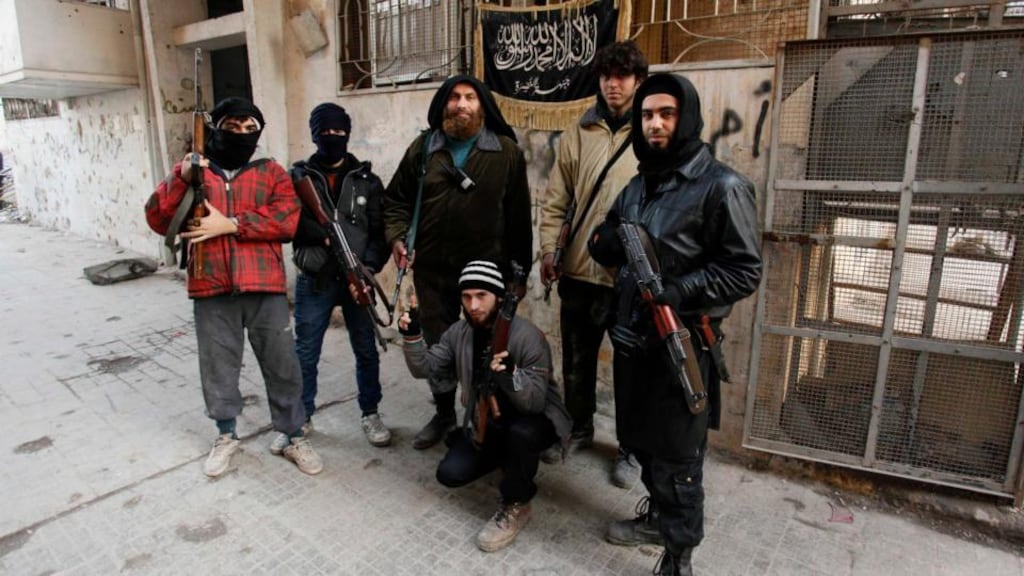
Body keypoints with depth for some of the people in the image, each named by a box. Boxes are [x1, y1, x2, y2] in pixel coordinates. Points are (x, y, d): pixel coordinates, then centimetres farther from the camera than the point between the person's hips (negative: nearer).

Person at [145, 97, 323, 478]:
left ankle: (294, 438, 21)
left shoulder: (272, 172, 8)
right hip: (211, 290, 1)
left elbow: (287, 220, -8)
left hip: (264, 288, -1)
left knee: (282, 366, 6)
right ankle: (226, 436, 33)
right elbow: (157, 220, 2)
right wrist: (182, 179, -14)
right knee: (218, 367, 13)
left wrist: (228, 224, -15)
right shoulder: (191, 170, 11)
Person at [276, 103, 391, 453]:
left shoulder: (366, 179, 5)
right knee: (305, 354, 9)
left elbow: (381, 229, -1)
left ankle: (370, 415, 27)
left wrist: (369, 267, -14)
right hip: (314, 280, 0)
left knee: (366, 350, 9)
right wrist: (325, 235, -18)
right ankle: (300, 418, 27)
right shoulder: (299, 176, 5)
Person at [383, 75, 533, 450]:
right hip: (432, 268, 3)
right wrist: (397, 237, -9)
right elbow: (396, 199, 10)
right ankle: (444, 414, 34)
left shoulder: (506, 151, 1)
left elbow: (518, 213, 0)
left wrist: (520, 267, -2)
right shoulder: (422, 148, 7)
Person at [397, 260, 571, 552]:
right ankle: (508, 457, 19)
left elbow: (535, 400, -30)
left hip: (533, 419, -5)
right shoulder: (459, 332, -6)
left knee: (521, 432, -38)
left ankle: (515, 506, -11)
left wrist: (511, 375, -50)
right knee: (450, 474, -10)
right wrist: (412, 336, -21)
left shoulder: (527, 335, -26)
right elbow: (425, 368, -3)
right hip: (485, 422, 6)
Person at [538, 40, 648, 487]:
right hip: (580, 271, 3)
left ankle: (632, 449, 30)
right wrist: (548, 248, -2)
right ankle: (579, 428, 39)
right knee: (576, 361, 16)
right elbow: (556, 199, 8)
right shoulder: (578, 134, 7)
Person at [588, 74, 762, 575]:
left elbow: (745, 270, -15)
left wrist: (682, 292, -28)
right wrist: (606, 241, -8)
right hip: (631, 337, 7)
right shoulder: (638, 185, 12)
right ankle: (658, 515, 44)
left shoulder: (722, 187, -12)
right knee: (639, 439, 21)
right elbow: (604, 243, 15)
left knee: (677, 456, 5)